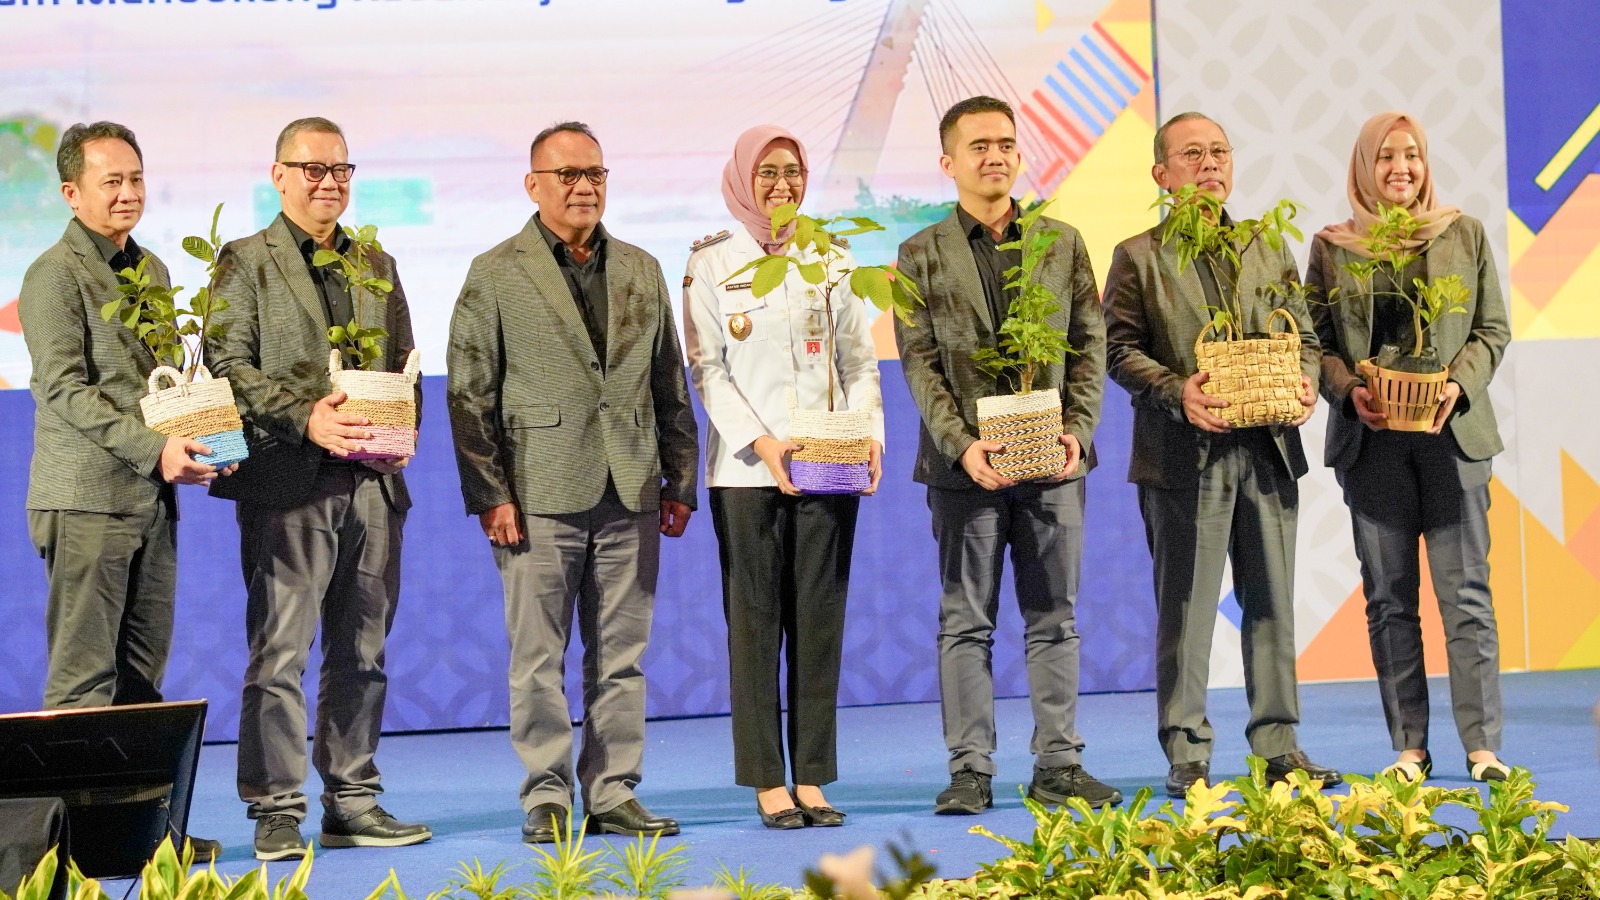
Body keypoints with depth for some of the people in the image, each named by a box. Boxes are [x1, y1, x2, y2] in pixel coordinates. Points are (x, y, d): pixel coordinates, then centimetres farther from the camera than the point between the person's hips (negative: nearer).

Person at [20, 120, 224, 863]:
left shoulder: (150, 270, 17)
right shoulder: (56, 275, -6)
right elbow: (65, 390, -14)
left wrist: (199, 440, 5)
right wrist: (154, 449, -22)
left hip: (152, 495, 7)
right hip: (88, 496, -7)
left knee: (143, 672, 8)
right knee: (84, 676, -5)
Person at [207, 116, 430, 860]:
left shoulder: (377, 266, 19)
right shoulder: (245, 262, 3)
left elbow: (404, 367, 19)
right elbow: (227, 366, -6)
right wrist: (305, 417, -18)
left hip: (373, 483, 5)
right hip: (287, 484, -5)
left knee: (362, 653, 8)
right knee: (279, 652, -6)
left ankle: (352, 804, 15)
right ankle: (276, 812, -1)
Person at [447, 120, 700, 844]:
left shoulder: (640, 271, 14)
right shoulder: (496, 274, 2)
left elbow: (670, 386, 16)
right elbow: (470, 395, -1)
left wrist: (680, 481, 10)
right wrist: (490, 495, -8)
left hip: (630, 495, 4)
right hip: (540, 492, -4)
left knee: (621, 657, 6)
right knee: (539, 659, -1)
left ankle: (614, 795, 13)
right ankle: (547, 800, 7)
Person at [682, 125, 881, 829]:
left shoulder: (831, 259, 13)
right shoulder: (713, 262, 4)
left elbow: (859, 359, 12)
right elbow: (706, 367, -1)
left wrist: (869, 435, -4)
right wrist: (760, 441, -13)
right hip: (745, 471, -3)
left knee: (820, 620, 2)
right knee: (755, 621, -2)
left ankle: (812, 779, 7)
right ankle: (768, 784, 2)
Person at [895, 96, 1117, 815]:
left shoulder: (1062, 243, 11)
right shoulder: (922, 257, 4)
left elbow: (1089, 345, 8)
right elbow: (919, 365, -2)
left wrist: (1078, 428, -7)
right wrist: (962, 445, -15)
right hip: (965, 465, -2)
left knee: (1054, 619, 6)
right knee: (966, 622, 1)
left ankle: (1058, 765, 12)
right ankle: (970, 771, 6)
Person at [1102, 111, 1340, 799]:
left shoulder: (1268, 250, 16)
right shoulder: (1139, 257, 4)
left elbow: (1303, 334, 15)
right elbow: (1121, 350, -3)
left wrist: (1305, 383, -6)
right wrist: (1178, 391, -19)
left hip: (1268, 451, 4)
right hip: (1184, 456, -4)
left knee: (1272, 602, 7)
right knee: (1185, 608, -1)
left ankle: (1277, 744, 16)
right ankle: (1186, 754, 5)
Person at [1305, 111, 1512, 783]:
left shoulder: (1465, 235, 8)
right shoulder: (1331, 246, 8)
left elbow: (1493, 330, 8)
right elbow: (1318, 341, 7)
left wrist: (1458, 387, -10)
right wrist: (1351, 392, -11)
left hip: (1452, 431, 0)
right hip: (1371, 438, 1)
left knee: (1466, 592, -3)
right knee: (1389, 597, 3)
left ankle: (1483, 746, 1)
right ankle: (1409, 749, 8)